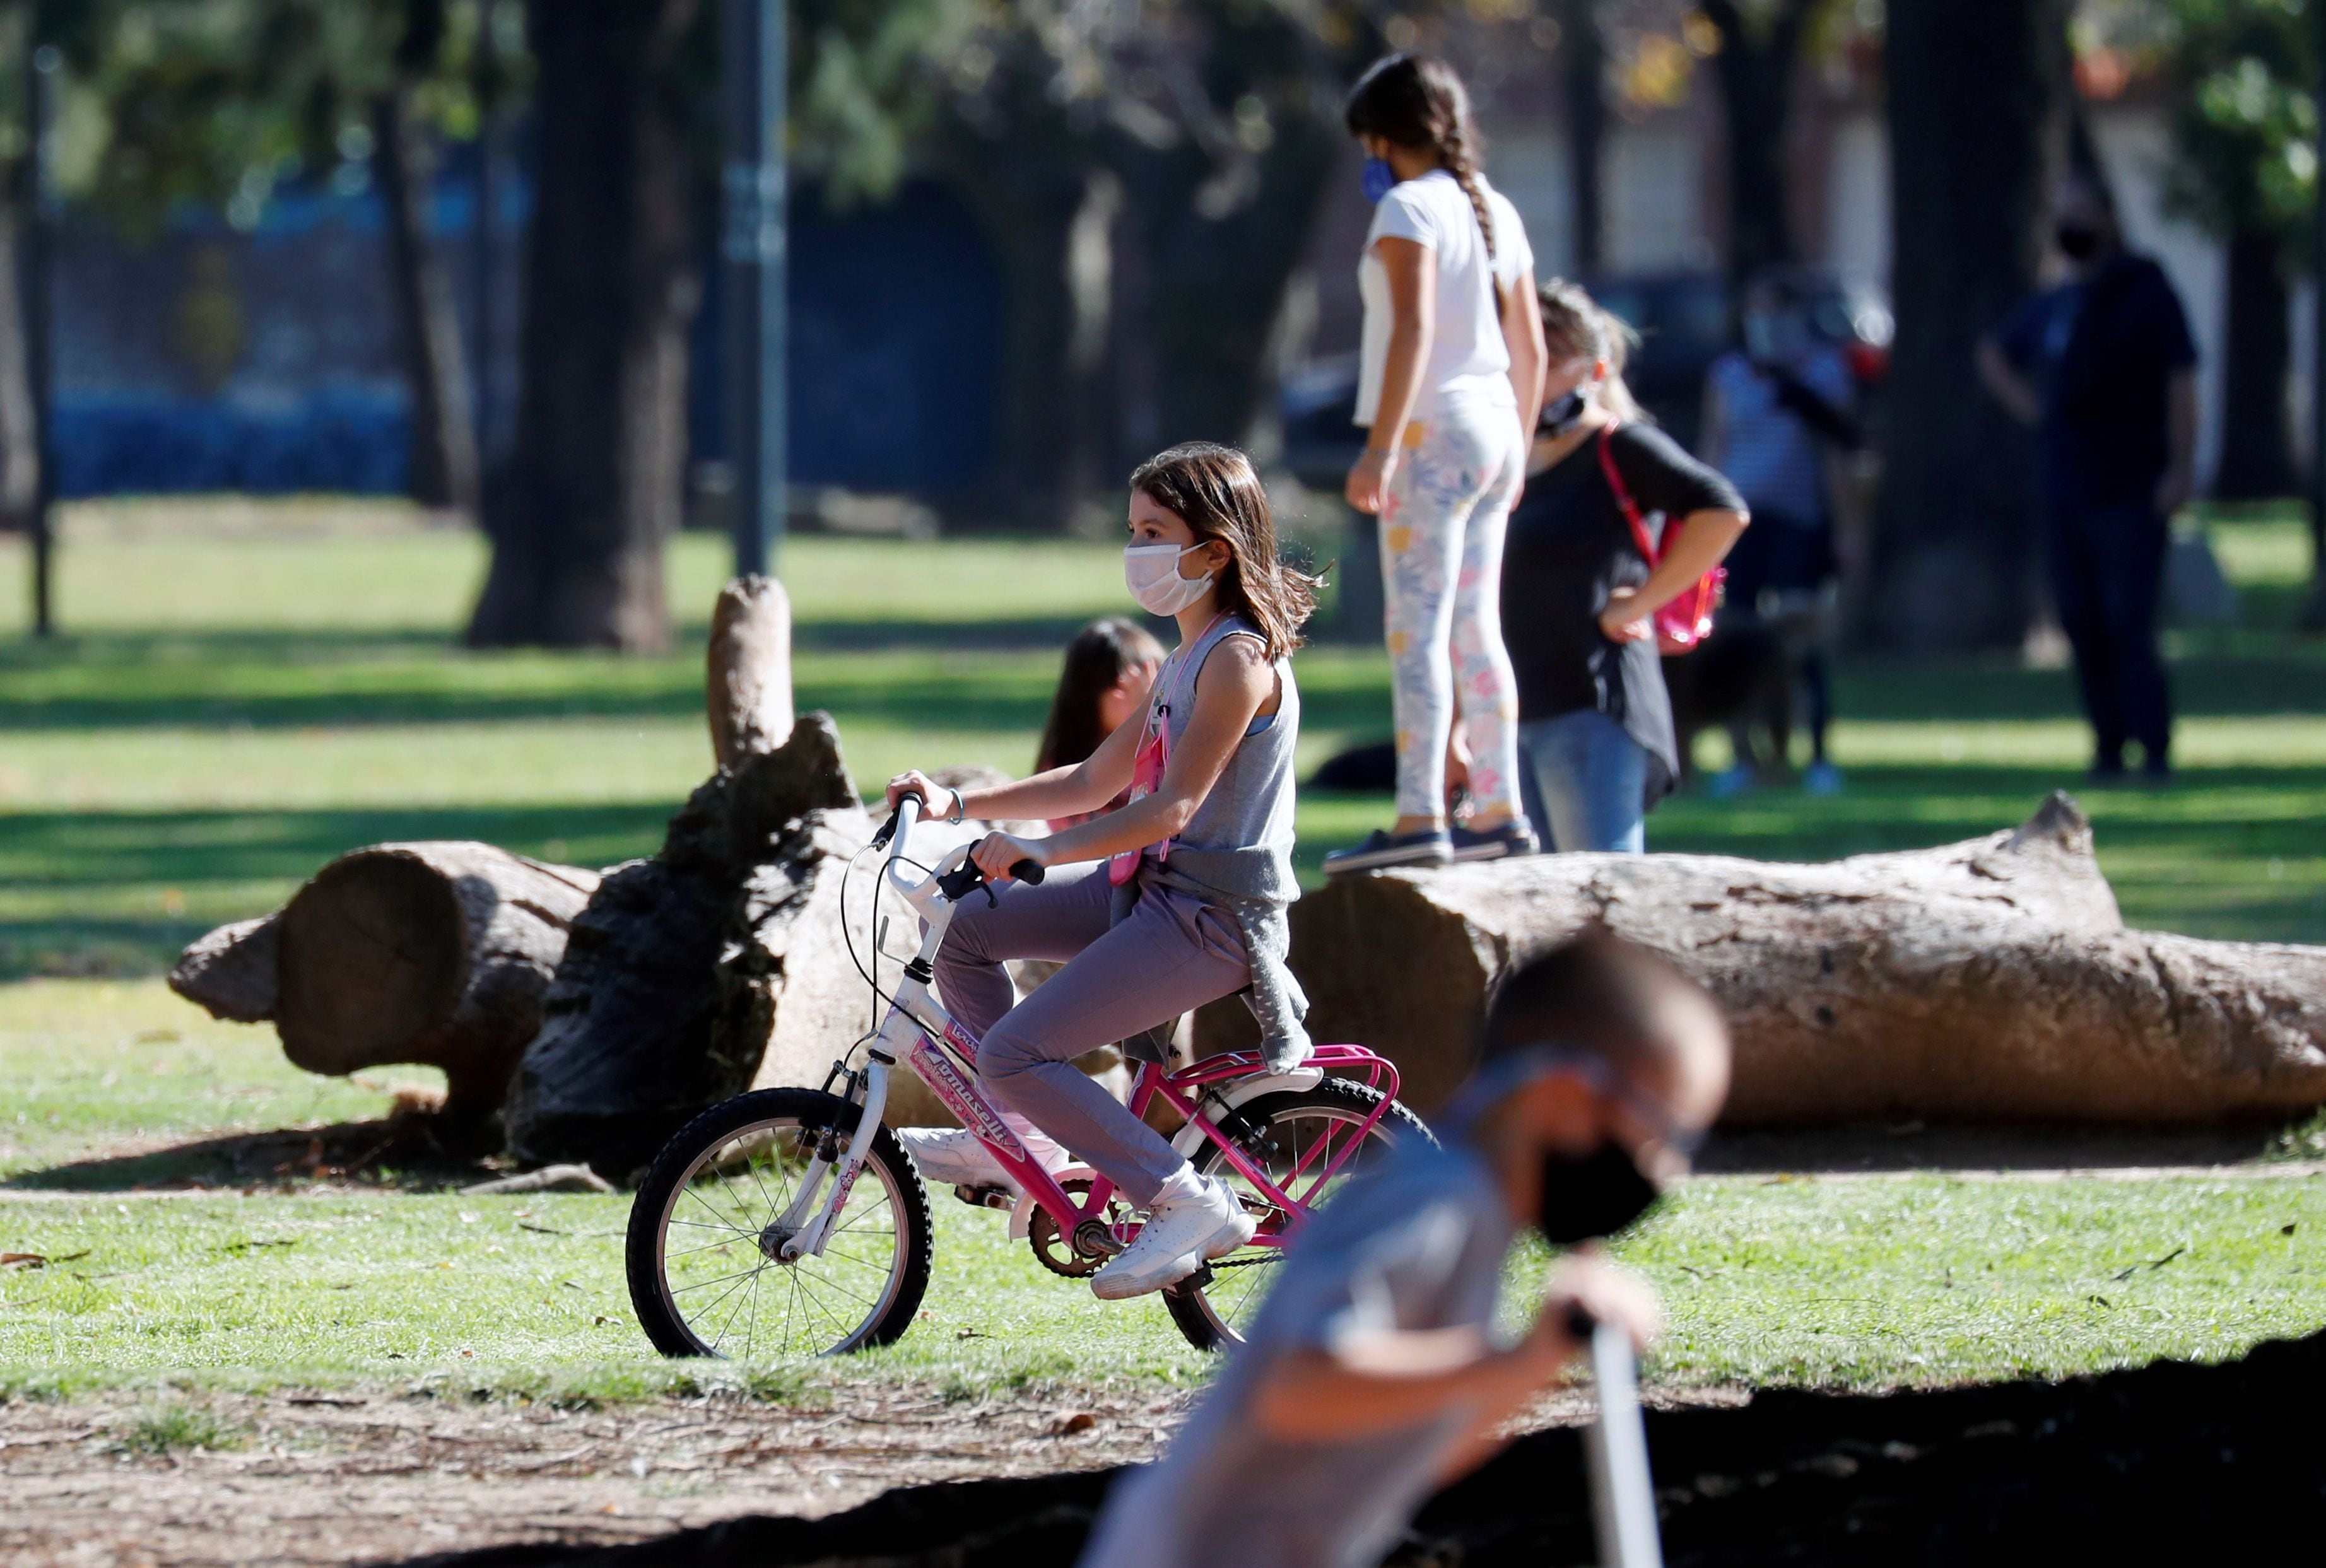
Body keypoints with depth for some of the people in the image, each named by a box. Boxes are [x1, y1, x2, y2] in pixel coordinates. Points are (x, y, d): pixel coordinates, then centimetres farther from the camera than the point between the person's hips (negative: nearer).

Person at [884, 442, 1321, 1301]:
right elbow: (1096, 783, 22)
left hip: (1211, 917, -10)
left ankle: (1189, 1205, -14)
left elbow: (1170, 809, -25)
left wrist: (1039, 849, -31)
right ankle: (1009, 1136, 17)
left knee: (1015, 1051, -19)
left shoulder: (1238, 657, -16)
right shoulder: (1187, 658, 16)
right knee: (962, 927, 11)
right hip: (1153, 890, 10)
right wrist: (957, 803, 17)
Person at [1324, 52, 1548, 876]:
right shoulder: (1495, 213, 14)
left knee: (1417, 629, -11)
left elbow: (1413, 329, -21)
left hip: (1434, 433, -9)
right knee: (1473, 630, 14)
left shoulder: (1409, 208, -10)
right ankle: (1497, 811, 15)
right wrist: (1518, 454, 26)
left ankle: (1419, 819, -18)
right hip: (1492, 429, 9)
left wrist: (1380, 447, -24)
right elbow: (1529, 349, 17)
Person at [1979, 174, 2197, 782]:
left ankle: (2155, 749, -10)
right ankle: (2108, 748, 8)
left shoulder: (2147, 293, -4)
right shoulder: (2049, 308, 14)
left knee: (2128, 623, -12)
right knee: (2083, 624, 4)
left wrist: (2180, 470, -17)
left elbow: (2181, 384, -9)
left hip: (2132, 494, -6)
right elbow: (1993, 353, 33)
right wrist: (2028, 408, 16)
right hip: (2066, 496, 6)